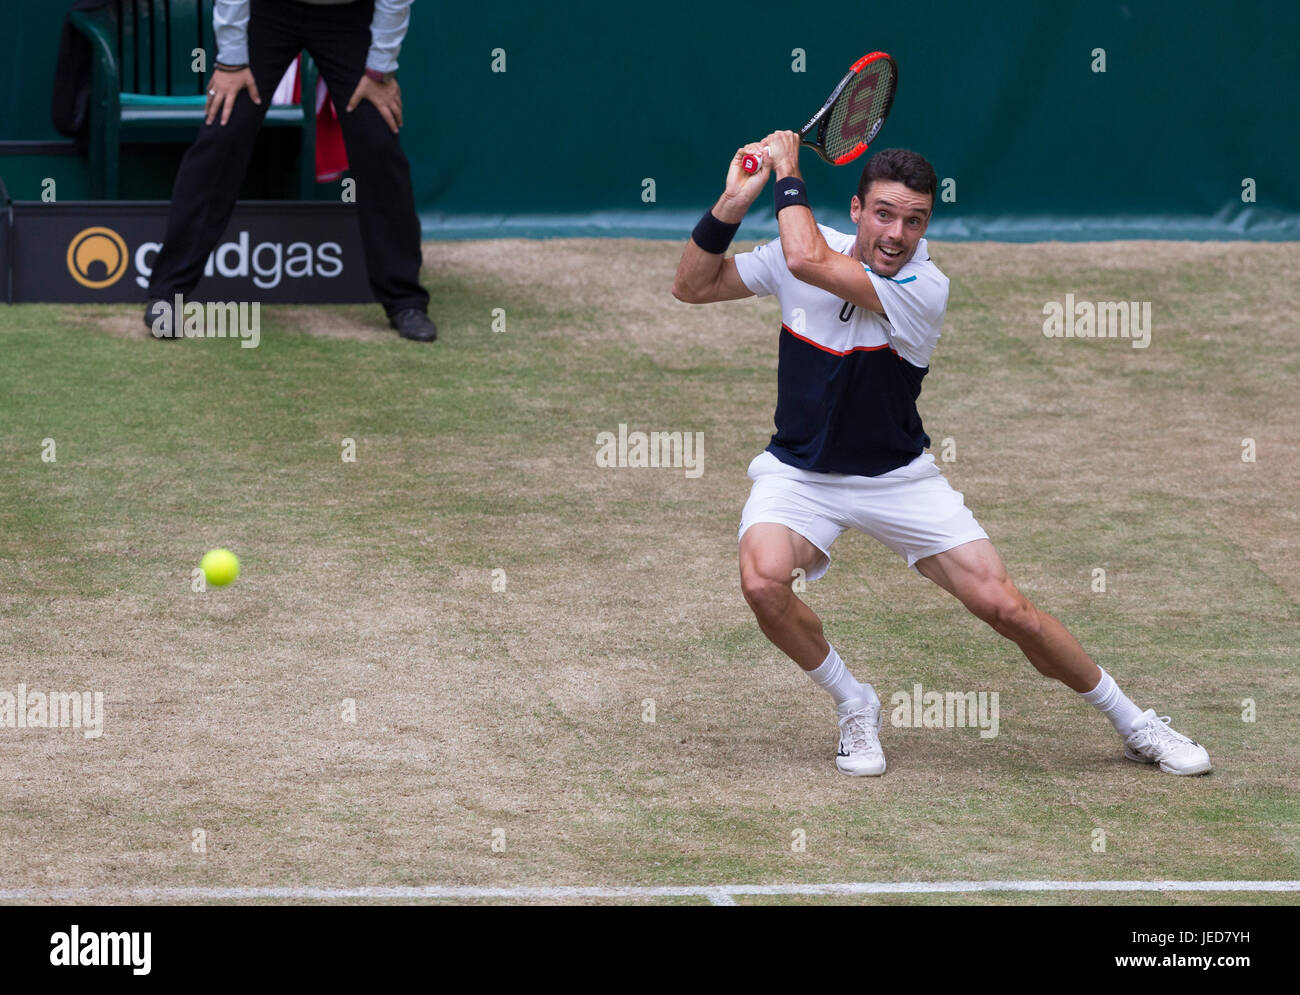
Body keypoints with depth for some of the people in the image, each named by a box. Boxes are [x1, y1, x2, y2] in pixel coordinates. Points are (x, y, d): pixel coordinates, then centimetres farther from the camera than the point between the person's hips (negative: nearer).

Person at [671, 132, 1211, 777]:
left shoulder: (924, 288, -22)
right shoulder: (808, 246, -9)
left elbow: (807, 261, -34)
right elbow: (691, 287, -1)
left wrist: (787, 171, -19)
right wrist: (731, 205, -16)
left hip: (896, 476, -2)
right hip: (799, 474, 2)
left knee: (1005, 607, -10)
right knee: (763, 580, -30)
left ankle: (1132, 724, 13)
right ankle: (853, 707, -1)